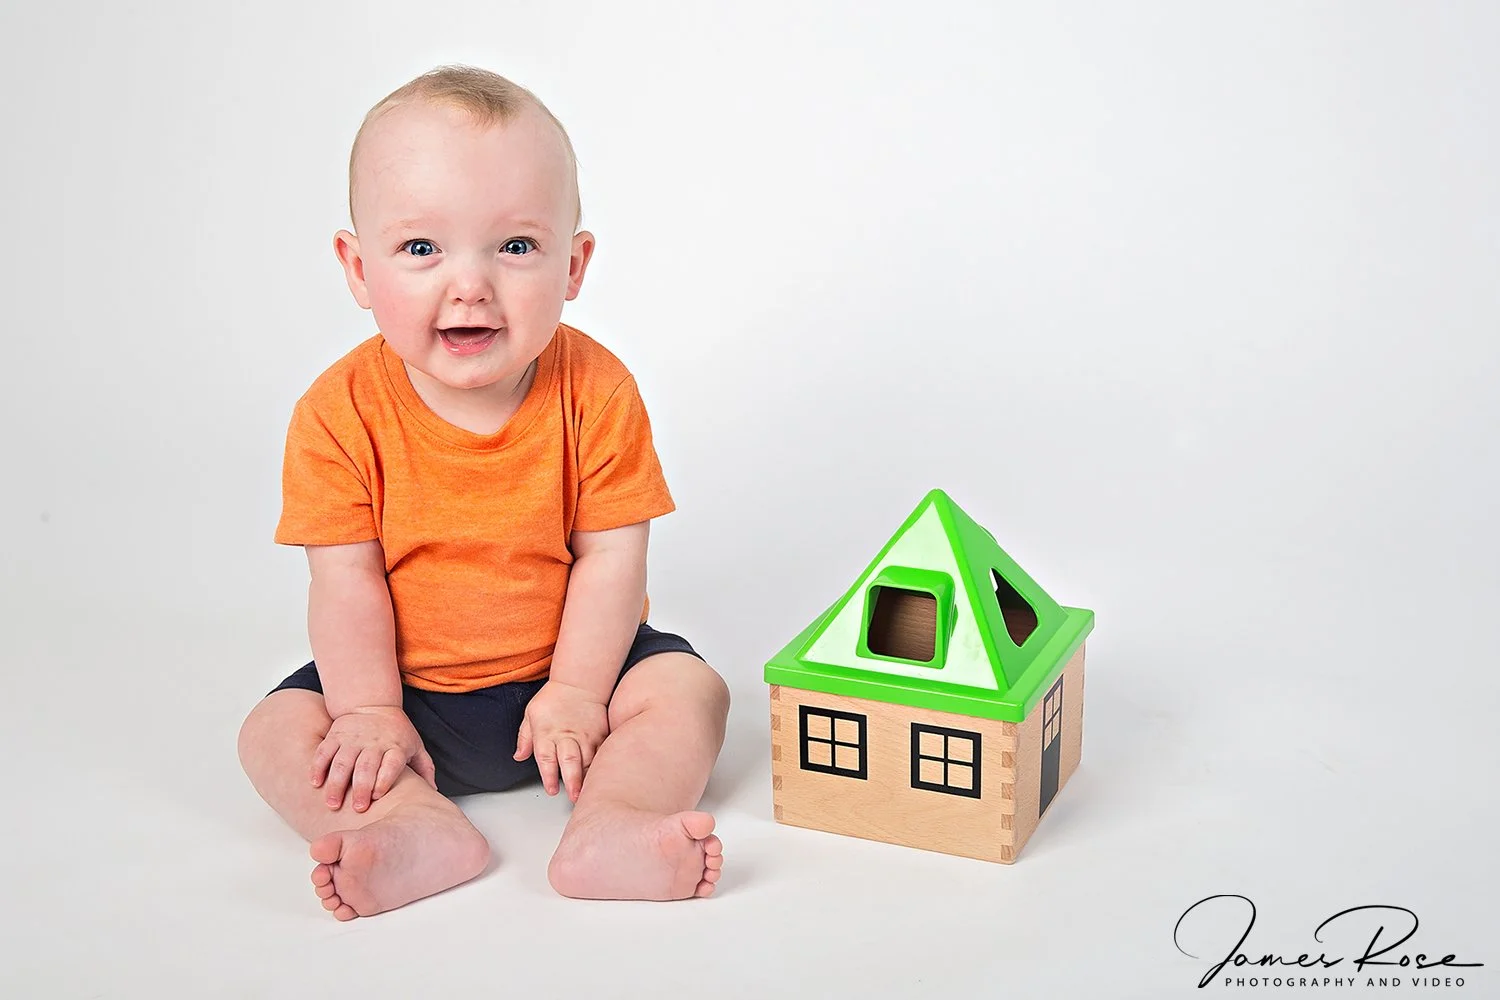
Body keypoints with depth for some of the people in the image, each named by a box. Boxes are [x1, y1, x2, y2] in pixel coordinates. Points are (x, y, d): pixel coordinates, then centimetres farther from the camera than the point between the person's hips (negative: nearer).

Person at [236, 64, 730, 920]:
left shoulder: (597, 392, -16)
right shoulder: (342, 413, -16)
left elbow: (611, 557, -13)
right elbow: (347, 578, -13)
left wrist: (576, 693, -17)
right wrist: (368, 712, -16)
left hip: (567, 664, 0)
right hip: (410, 683, 1)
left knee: (690, 690, -20)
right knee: (275, 732, -16)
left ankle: (606, 830, -34)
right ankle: (426, 833, -32)